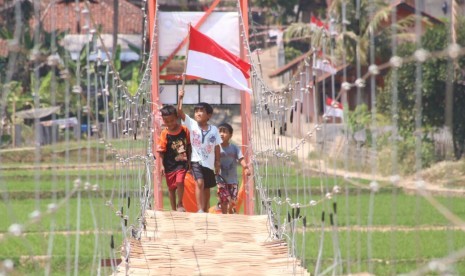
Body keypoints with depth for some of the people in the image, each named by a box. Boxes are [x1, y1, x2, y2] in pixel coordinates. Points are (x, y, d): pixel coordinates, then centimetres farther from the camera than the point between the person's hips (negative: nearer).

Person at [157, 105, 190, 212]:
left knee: (180, 182, -19)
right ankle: (173, 209, 21)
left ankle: (180, 204, 1)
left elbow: (189, 146, 7)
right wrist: (162, 165, -12)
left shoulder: (184, 130, -4)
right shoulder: (165, 134, -8)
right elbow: (161, 151, -7)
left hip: (182, 163, 0)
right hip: (170, 164, 0)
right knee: (172, 188, 9)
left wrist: (189, 161, 7)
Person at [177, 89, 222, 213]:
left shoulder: (214, 129, 1)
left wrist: (217, 162, 5)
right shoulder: (192, 124, -2)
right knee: (200, 183, -23)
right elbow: (180, 112, -10)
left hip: (209, 163, 3)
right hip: (196, 160, -3)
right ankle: (200, 210, -24)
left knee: (207, 188, 13)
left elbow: (216, 147, 6)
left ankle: (205, 211, 26)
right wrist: (180, 98, -19)